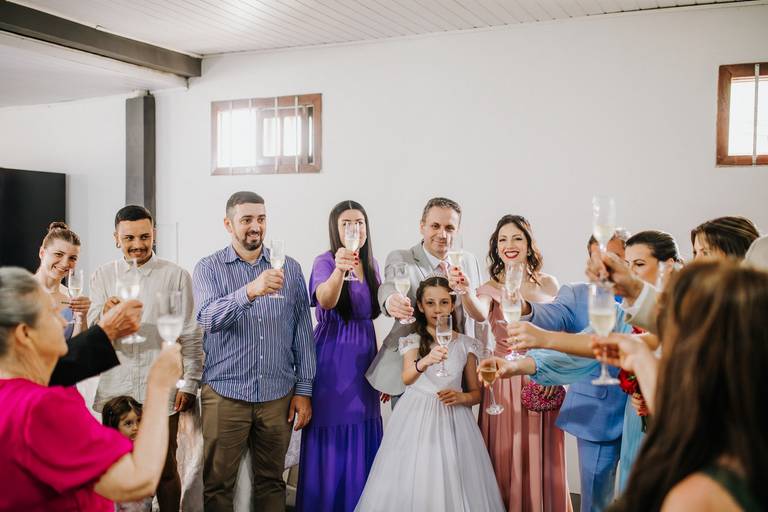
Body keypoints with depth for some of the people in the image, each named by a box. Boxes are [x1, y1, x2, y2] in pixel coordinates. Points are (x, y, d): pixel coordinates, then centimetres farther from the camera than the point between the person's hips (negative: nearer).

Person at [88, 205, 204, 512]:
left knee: (165, 469, 8)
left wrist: (190, 384, -4)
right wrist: (106, 314, -26)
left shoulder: (176, 276, -1)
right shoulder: (103, 276, 5)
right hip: (115, 389, 2)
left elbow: (191, 336, 0)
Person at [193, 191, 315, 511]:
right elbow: (207, 318, -19)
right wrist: (250, 291, -35)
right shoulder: (208, 269, 0)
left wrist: (304, 389, 2)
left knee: (271, 481, 13)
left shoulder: (289, 268, 6)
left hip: (278, 395, 2)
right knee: (218, 485, 7)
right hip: (225, 393, -2)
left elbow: (302, 333, 7)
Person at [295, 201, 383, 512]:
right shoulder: (325, 261, -9)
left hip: (365, 357, 6)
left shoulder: (372, 264, 9)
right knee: (331, 441, 0)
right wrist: (340, 269, -49)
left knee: (362, 439, 12)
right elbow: (326, 301, -30)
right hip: (332, 359, -6)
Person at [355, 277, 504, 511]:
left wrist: (461, 397, -11)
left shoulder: (465, 344, 6)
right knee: (411, 484, -3)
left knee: (453, 485, -2)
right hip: (416, 420, -1)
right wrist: (424, 362, -39)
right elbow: (407, 378, -19)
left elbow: (476, 392, 11)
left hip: (452, 420, 1)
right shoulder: (412, 341, 1)